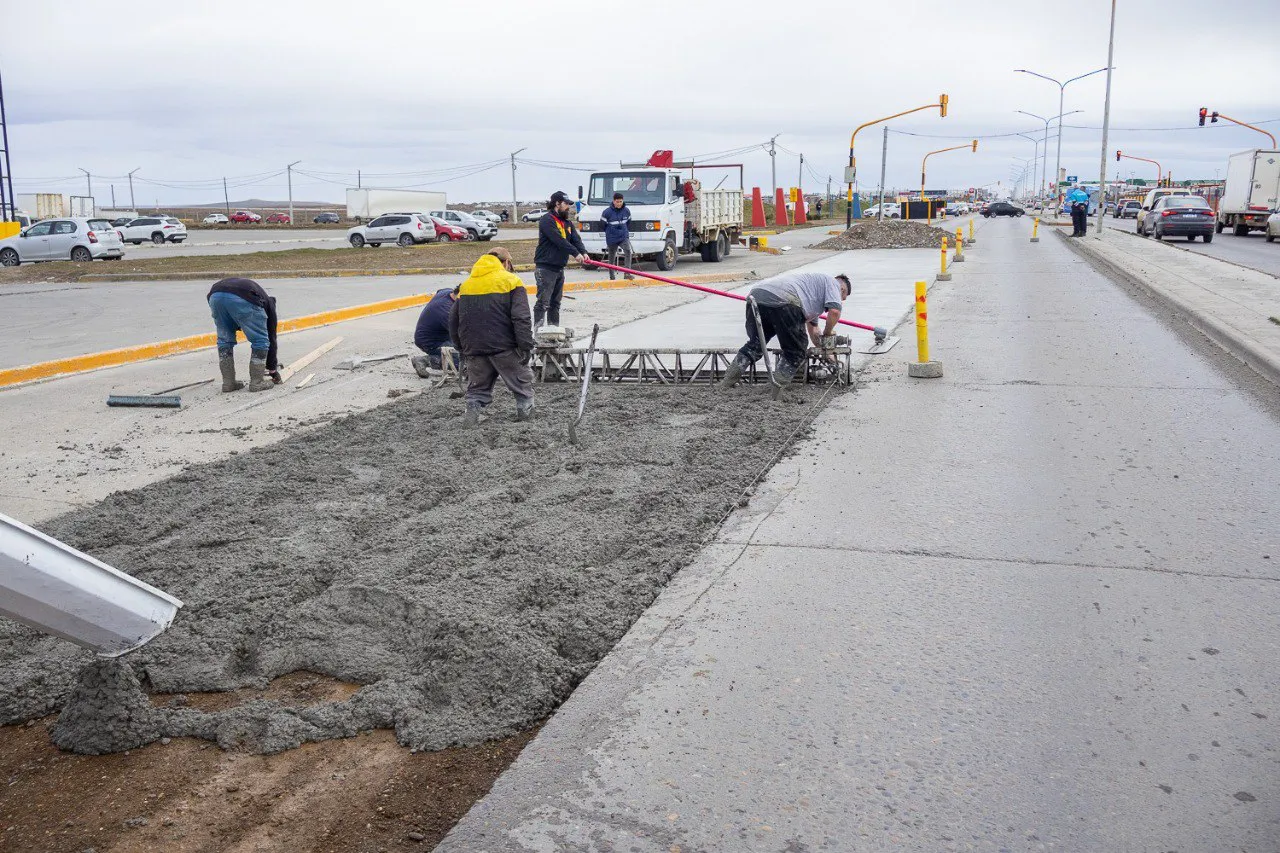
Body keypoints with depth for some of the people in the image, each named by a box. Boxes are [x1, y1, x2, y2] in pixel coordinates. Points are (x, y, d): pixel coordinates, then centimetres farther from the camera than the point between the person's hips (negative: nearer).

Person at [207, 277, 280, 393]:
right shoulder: (268, 302, 33)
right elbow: (271, 337, 32)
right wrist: (273, 369, 39)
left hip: (215, 295, 5)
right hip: (241, 298, -5)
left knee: (224, 339, 24)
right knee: (260, 340, 14)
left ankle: (228, 382, 24)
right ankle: (257, 382, 16)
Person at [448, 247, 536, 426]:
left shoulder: (466, 284, 15)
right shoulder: (511, 281, 0)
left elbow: (453, 320, 17)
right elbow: (521, 319, -11)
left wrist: (461, 347, 23)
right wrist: (526, 347, -9)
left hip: (473, 349, 4)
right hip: (504, 346, -4)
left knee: (478, 384, 17)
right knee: (522, 378, 15)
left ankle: (472, 409, -3)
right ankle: (525, 409, 14)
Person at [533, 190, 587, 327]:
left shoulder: (567, 222, 16)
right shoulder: (547, 220, -12)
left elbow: (576, 239, 6)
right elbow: (559, 241, -22)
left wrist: (583, 252, -14)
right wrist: (576, 253, -21)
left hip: (559, 268, 9)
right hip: (545, 268, -9)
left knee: (555, 303, 15)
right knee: (543, 303, -11)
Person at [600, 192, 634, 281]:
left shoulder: (626, 210, 0)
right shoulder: (607, 212, -12)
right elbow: (603, 224, 1)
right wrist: (609, 232, 9)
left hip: (624, 237, 2)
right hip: (612, 238, -1)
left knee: (628, 251, -23)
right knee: (612, 258, 9)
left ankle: (628, 273, -26)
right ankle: (612, 277, 23)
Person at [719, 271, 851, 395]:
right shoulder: (832, 282, 18)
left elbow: (812, 327, 51)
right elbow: (834, 311, -1)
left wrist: (824, 350, 57)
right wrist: (827, 335, 16)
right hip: (782, 300, -9)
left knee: (755, 343, 26)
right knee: (796, 353, 7)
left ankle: (727, 383, 23)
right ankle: (776, 391, 3)